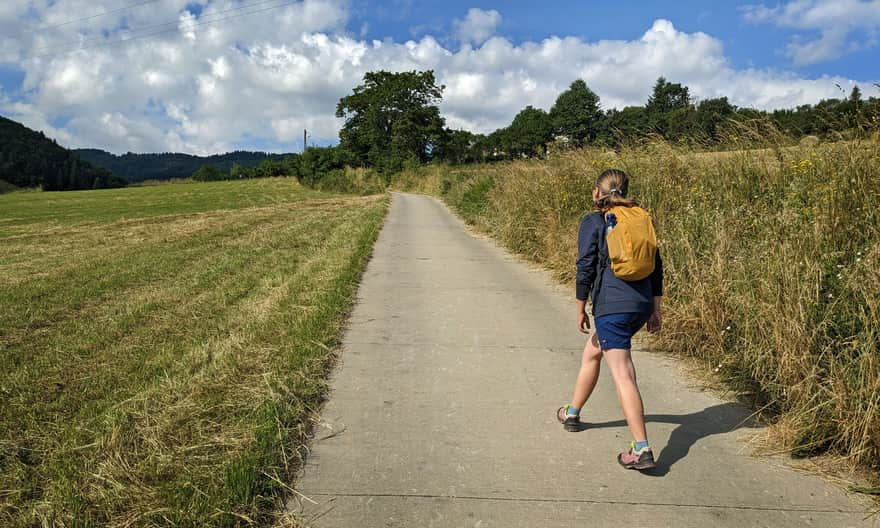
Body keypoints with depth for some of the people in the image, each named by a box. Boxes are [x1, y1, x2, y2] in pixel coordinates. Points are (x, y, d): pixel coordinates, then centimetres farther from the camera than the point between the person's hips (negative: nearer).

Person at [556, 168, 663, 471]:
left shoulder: (593, 223, -3)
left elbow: (585, 269, -7)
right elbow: (657, 266, 14)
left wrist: (580, 310, 2)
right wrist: (655, 309, 18)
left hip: (611, 307, -8)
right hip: (641, 305, 8)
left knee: (623, 376, -6)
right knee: (591, 353, 26)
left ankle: (642, 450, -4)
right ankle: (572, 412, 39)